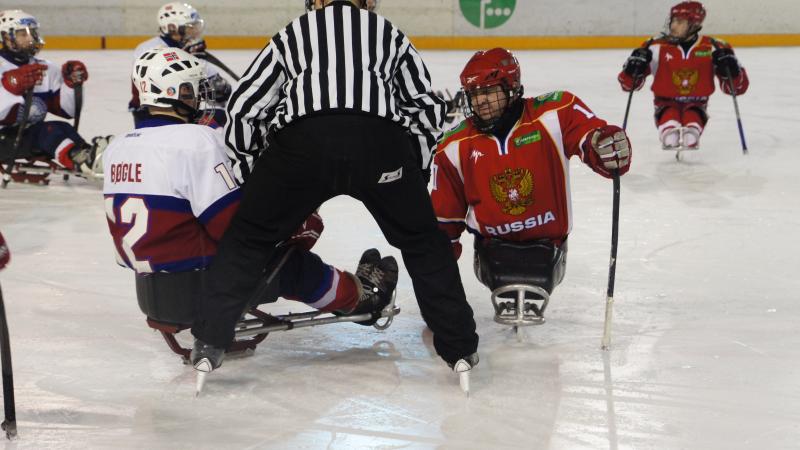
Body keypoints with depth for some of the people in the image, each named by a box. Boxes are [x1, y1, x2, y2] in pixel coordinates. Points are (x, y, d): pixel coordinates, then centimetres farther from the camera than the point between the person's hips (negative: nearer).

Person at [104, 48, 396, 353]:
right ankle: (357, 294, 29)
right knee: (290, 262, 12)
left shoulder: (116, 148, 6)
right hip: (199, 290, -8)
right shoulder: (195, 141, -19)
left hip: (148, 290, 8)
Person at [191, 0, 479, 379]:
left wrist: (247, 179, 34)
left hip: (301, 139, 0)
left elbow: (243, 108, 26)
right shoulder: (389, 33, 33)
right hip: (382, 139, 1)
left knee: (248, 237, 20)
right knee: (423, 241, 21)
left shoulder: (290, 35, 31)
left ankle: (209, 342, 16)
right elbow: (427, 107, 29)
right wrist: (413, 170, 38)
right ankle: (459, 348, 21)